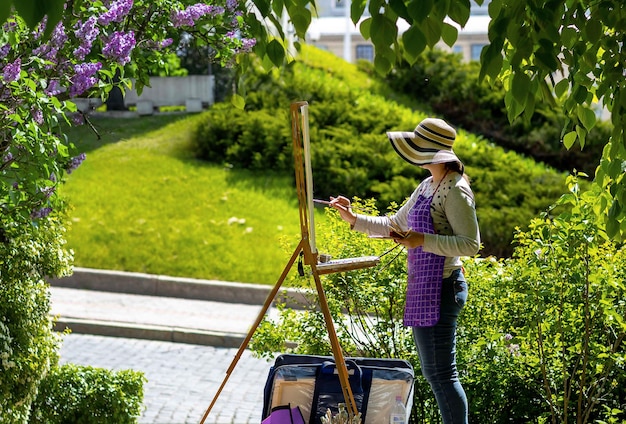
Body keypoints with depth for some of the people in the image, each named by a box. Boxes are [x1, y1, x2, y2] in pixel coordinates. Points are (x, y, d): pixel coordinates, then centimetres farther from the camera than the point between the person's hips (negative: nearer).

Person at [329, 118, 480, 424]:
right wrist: (354, 219, 15)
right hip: (422, 287, 10)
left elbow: (470, 244, -19)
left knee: (440, 373, -7)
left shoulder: (455, 190, -14)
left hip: (440, 288, -10)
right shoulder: (427, 186, 15)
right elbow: (394, 226, 23)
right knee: (433, 370, 14)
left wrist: (423, 240, -24)